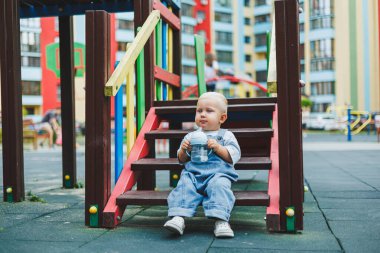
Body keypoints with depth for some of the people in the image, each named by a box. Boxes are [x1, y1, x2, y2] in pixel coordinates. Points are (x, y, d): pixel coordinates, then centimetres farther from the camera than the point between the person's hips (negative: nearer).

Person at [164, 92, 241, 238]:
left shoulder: (226, 135, 16)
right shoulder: (191, 136, 24)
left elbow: (234, 156, 4)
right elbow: (182, 160, 24)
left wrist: (218, 147, -9)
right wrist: (183, 150, 2)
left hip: (218, 174, -2)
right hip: (193, 174, 2)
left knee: (219, 186, -33)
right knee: (184, 186, -27)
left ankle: (221, 220, -42)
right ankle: (179, 217, -39)